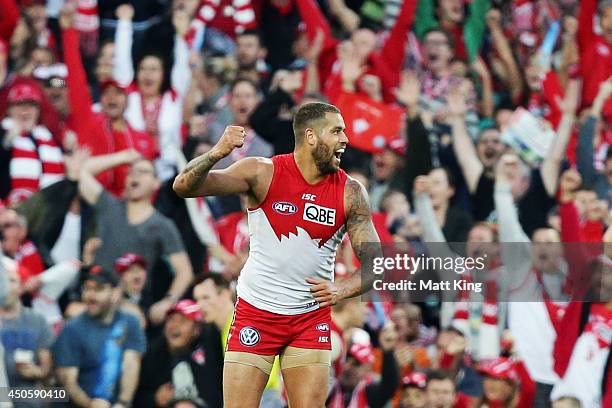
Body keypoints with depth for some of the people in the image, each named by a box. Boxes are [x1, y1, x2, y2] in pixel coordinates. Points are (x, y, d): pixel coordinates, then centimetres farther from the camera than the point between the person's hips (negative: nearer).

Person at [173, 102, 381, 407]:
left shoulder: (350, 193, -5)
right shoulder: (263, 173, -11)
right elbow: (184, 187, -17)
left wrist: (341, 290, -23)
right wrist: (216, 154, -37)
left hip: (312, 318, 2)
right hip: (256, 312, -2)